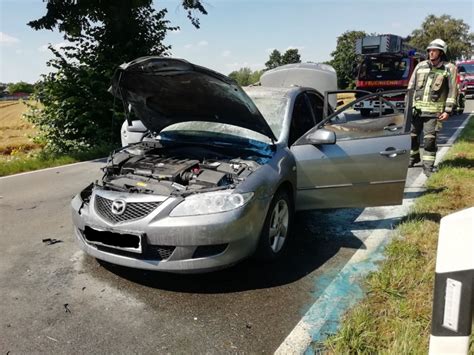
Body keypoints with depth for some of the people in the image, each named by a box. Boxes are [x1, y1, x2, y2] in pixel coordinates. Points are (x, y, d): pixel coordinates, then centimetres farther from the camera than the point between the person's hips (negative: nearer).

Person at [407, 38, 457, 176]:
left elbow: (452, 91, 0)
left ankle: (428, 166, 2)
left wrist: (447, 110, -6)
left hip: (434, 111, -3)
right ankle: (413, 157, 33)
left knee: (429, 139, -7)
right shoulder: (420, 66, 10)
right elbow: (411, 86, 12)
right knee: (412, 135, 11)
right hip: (416, 108, 4)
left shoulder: (449, 68, 1)